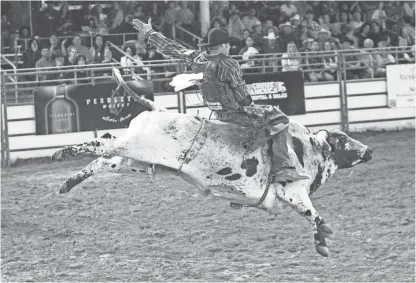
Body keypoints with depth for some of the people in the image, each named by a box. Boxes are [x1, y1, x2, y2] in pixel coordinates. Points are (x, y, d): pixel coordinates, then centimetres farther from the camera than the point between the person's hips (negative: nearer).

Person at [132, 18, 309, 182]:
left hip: (217, 112, 9)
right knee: (280, 121, -6)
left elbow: (172, 48, 7)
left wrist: (149, 33, 18)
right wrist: (250, 105, 5)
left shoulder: (197, 59, -1)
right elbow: (241, 93, -14)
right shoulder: (228, 64, -20)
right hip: (236, 112, -9)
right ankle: (283, 169, -17)